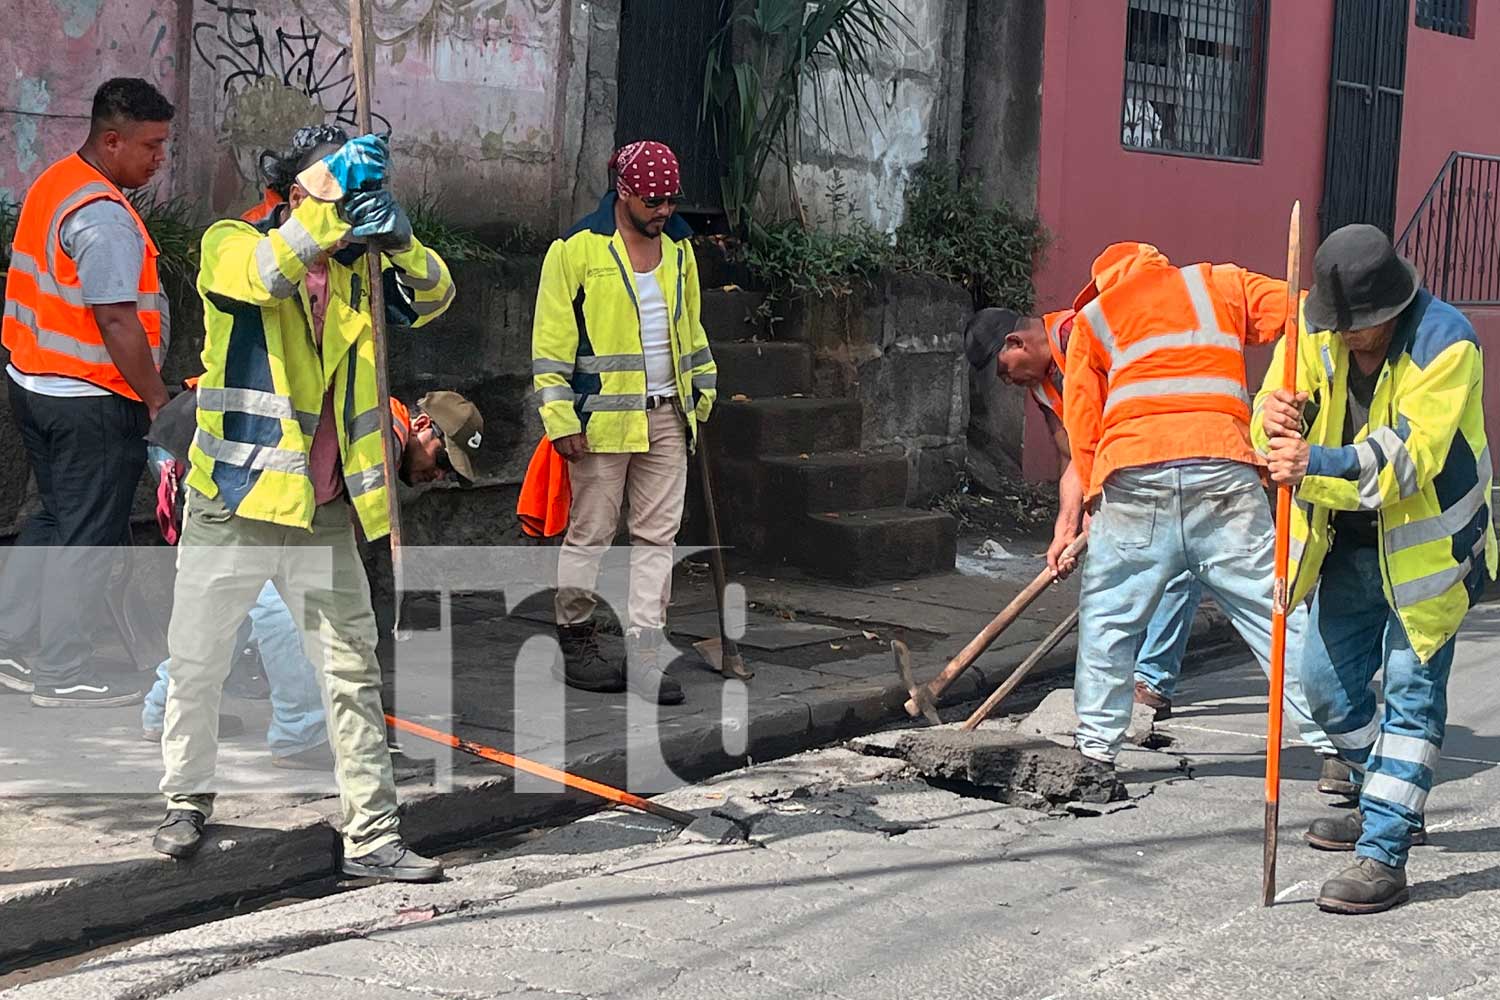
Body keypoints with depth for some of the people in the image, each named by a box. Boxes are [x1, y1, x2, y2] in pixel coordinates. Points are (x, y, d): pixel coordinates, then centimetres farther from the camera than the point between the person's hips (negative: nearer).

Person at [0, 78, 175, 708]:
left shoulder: (55, 183, 11)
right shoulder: (103, 216, -20)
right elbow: (117, 323, -24)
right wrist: (157, 399, -17)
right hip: (91, 401, -10)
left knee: (54, 519, 20)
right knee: (89, 536, 1)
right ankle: (62, 674, 9)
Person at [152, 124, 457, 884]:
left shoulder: (358, 268, 6)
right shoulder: (229, 245, -6)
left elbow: (432, 296, -9)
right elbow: (260, 274, -28)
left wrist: (399, 240, -29)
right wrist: (333, 205, -37)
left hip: (326, 513, 3)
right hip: (232, 505, -3)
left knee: (353, 672, 4)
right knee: (196, 665, 10)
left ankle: (372, 835, 10)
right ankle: (187, 801, 32)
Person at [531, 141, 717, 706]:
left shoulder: (678, 248, 12)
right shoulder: (578, 249, -7)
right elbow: (551, 340, -8)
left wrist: (701, 394, 21)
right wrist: (562, 419, -12)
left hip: (666, 416, 6)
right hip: (603, 419, -6)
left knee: (658, 535, 3)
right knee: (591, 533, 3)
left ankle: (643, 657, 7)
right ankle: (575, 645, 17)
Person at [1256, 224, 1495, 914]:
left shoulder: (1445, 342, -24)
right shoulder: (1314, 331, -8)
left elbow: (1409, 456, -33)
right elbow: (1282, 431, -9)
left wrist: (1318, 463, -46)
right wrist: (1275, 423, -35)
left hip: (1423, 547, -6)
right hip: (1345, 546, 6)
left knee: (1412, 693, -6)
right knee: (1328, 685, 14)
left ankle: (1384, 854, -4)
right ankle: (1385, 804, 35)